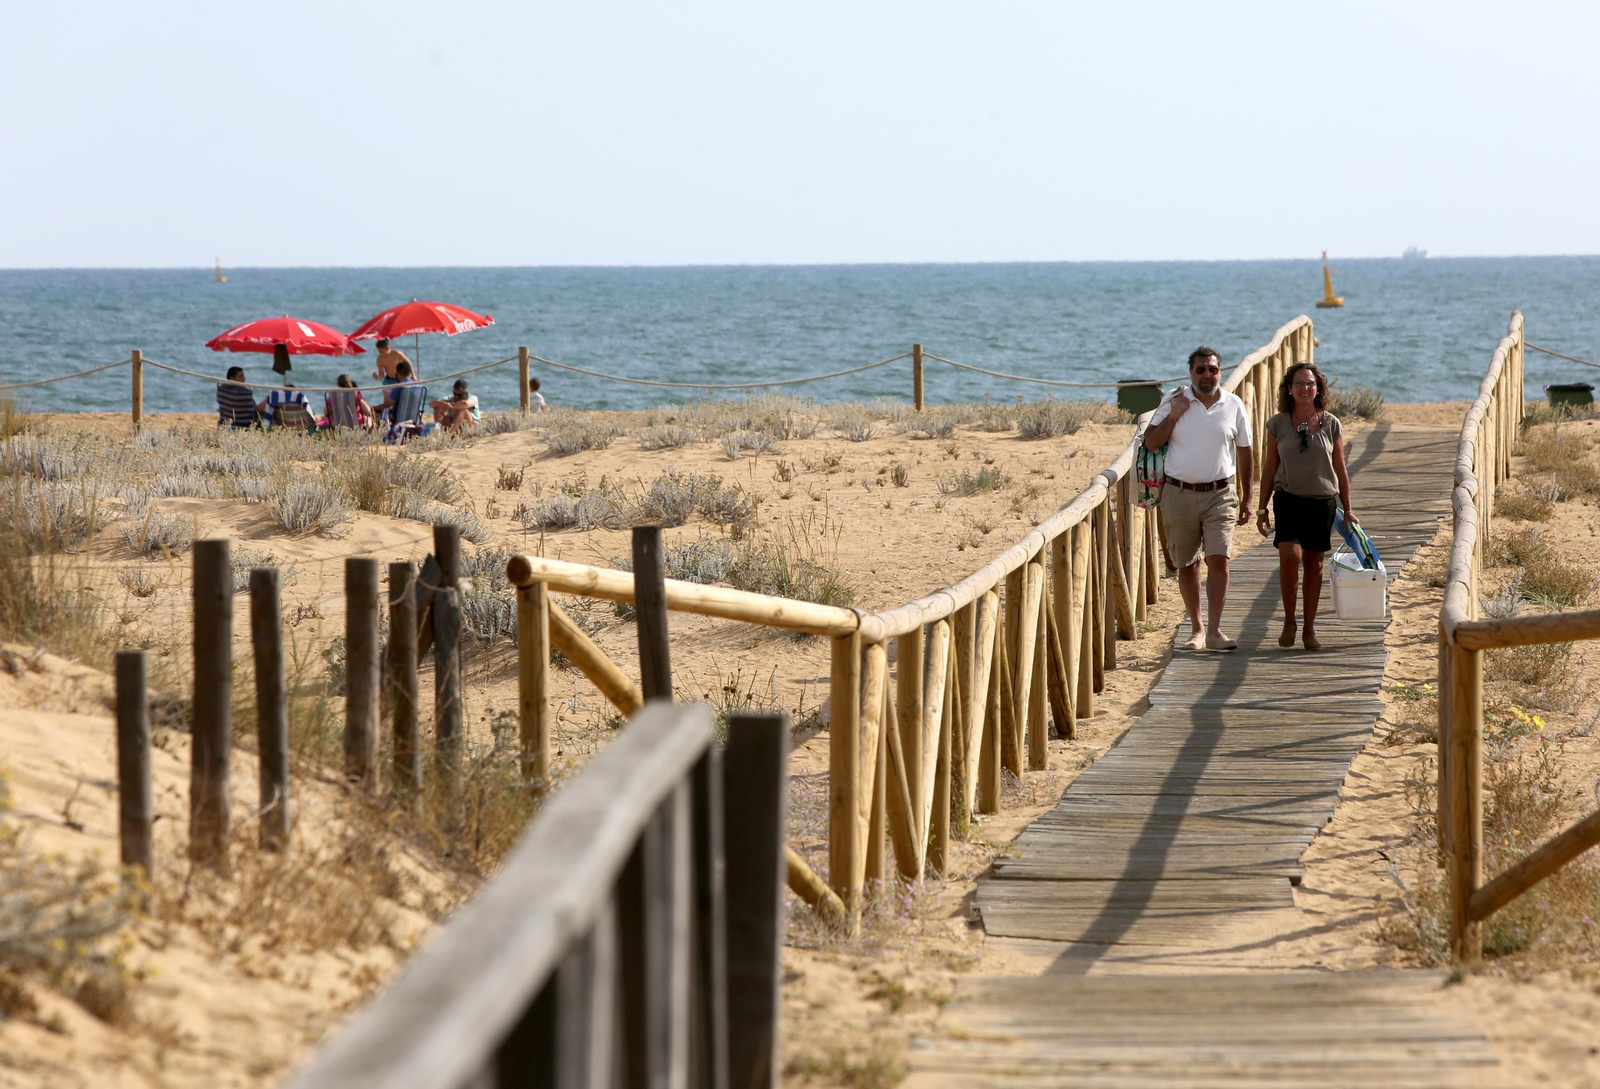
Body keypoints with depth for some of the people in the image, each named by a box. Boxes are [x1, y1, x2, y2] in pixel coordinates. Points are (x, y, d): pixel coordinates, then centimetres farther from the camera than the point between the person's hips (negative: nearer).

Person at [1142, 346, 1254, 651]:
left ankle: (1214, 630, -12)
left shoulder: (1234, 406, 4)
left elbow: (1244, 452, 11)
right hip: (1179, 494, 1)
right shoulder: (1174, 402, 2)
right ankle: (1196, 629, 18)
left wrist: (1246, 498, 10)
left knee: (1218, 559, -12)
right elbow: (1151, 442, 1)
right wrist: (1172, 416, -13)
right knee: (1187, 565, 7)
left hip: (1219, 494, -1)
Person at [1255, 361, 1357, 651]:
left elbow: (1340, 470, 8)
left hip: (1323, 500, 1)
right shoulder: (1277, 424, 1)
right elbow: (1269, 468, 7)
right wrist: (1262, 508, 5)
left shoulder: (1331, 425, 3)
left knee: (1314, 563, 5)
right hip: (1288, 498, -1)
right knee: (1290, 554, -20)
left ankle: (1310, 628, 15)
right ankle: (1289, 621, -5)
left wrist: (1348, 509, 8)